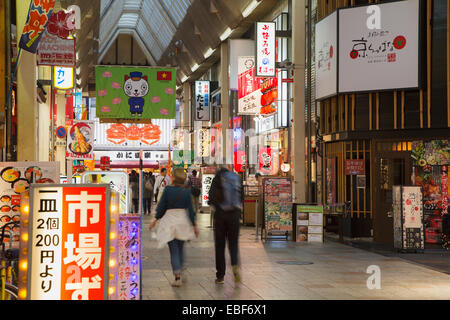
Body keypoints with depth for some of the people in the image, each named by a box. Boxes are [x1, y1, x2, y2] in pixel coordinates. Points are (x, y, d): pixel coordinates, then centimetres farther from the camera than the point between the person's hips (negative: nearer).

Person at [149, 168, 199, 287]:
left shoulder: (168, 189, -9)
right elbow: (190, 209, -3)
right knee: (180, 247, 24)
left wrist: (155, 220, 4)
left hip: (169, 220, -2)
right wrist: (194, 225, 4)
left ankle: (177, 277, -7)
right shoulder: (186, 192, -5)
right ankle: (181, 266, 42)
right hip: (183, 220, 2)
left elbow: (161, 206, -6)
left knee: (173, 250, 1)